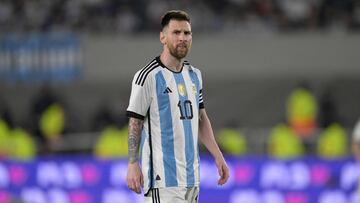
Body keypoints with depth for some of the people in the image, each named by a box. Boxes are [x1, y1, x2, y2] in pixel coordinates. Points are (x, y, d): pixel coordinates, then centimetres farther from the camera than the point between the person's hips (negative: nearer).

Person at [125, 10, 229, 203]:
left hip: (191, 176, 7)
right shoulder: (148, 76, -8)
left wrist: (218, 157, 14)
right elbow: (135, 123, -6)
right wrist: (133, 164, -11)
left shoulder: (194, 75, 14)